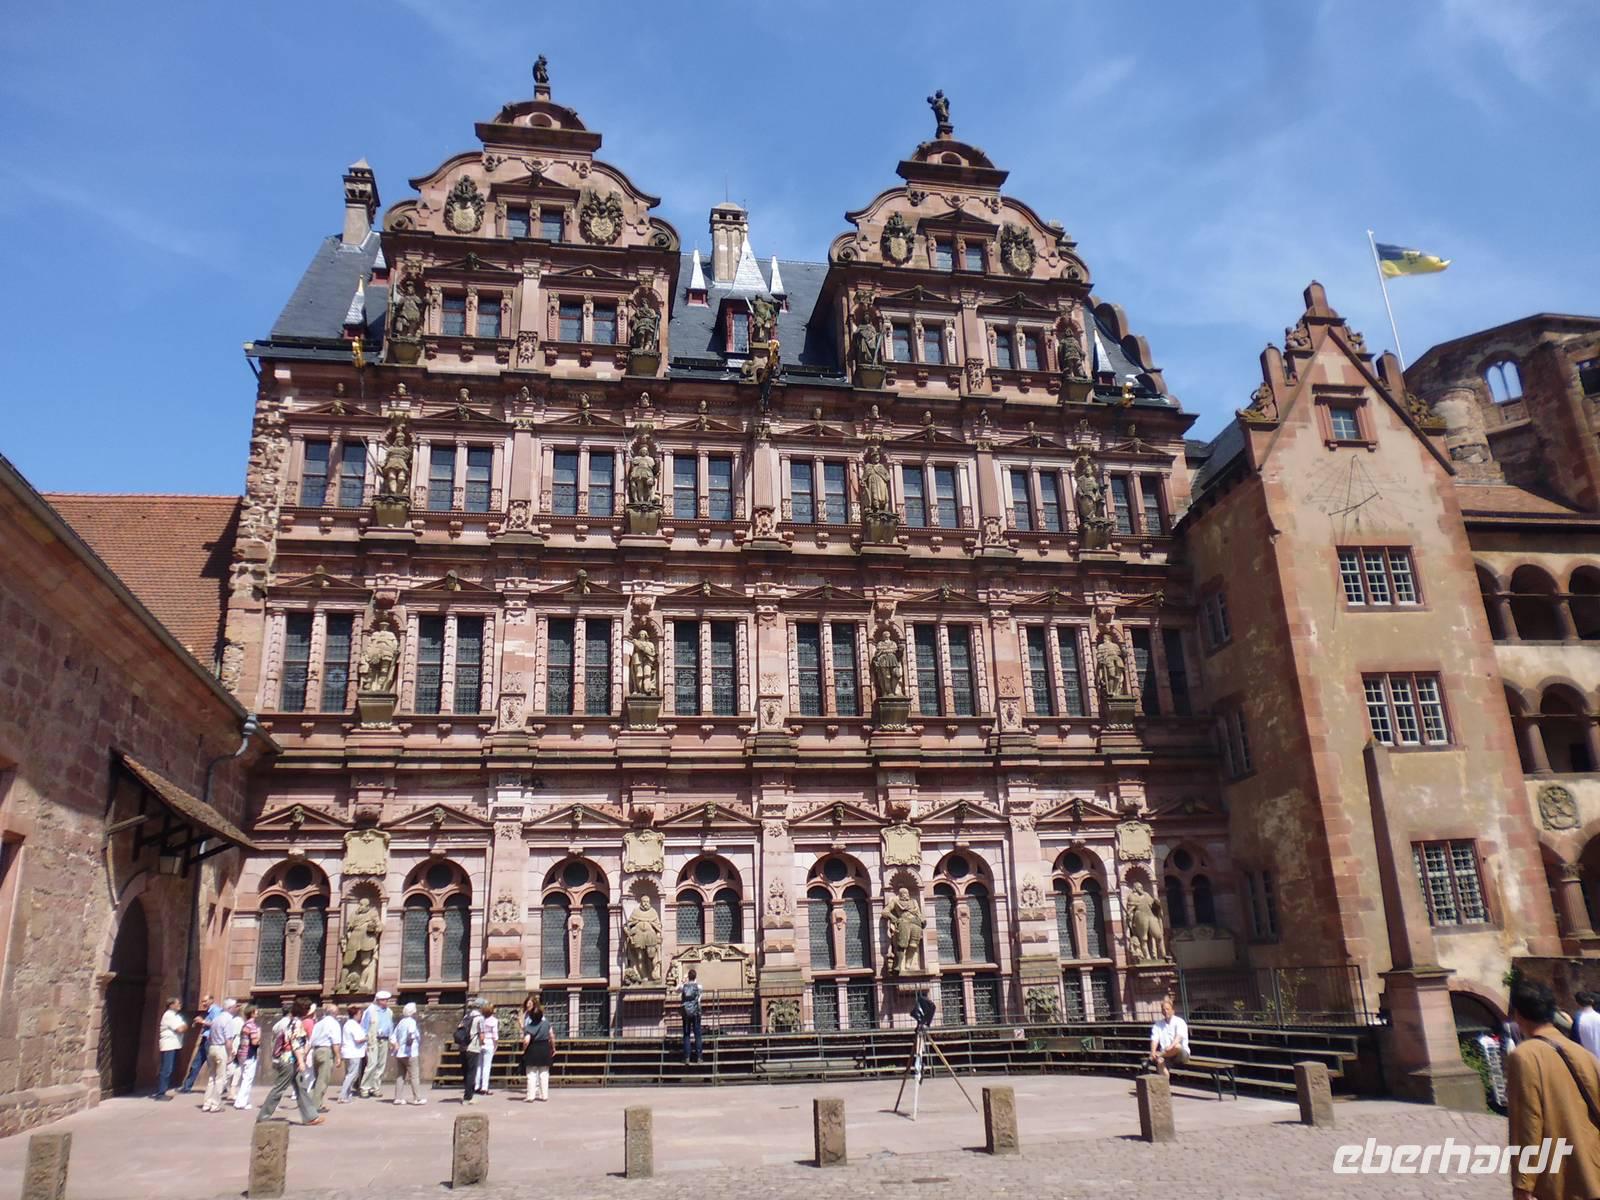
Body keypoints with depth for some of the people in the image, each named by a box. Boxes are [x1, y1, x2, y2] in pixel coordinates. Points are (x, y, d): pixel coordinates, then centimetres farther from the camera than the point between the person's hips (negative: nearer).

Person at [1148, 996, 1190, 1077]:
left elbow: (1179, 1037, -17)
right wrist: (1153, 1052, -21)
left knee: (1177, 1046, -36)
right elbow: (1154, 1040, 0)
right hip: (1166, 1055, 3)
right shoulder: (1158, 1025, 12)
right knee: (1160, 1061, -32)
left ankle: (1159, 1055, -17)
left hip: (1181, 1054, -2)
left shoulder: (1179, 1022, 0)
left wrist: (1171, 1046, -37)